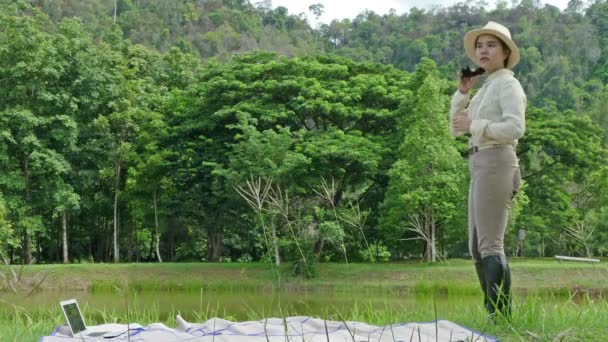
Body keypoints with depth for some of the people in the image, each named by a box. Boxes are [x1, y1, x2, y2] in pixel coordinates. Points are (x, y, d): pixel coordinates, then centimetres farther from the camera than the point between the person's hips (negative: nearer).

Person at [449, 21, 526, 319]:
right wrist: (462, 91, 10)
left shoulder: (508, 84, -4)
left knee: (490, 246, -13)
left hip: (495, 165, -10)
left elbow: (515, 128, -19)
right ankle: (494, 315, 14)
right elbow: (456, 128, 20)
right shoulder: (485, 89, 22)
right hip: (480, 168, 10)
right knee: (477, 249, 10)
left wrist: (474, 125, -14)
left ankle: (501, 317, -14)